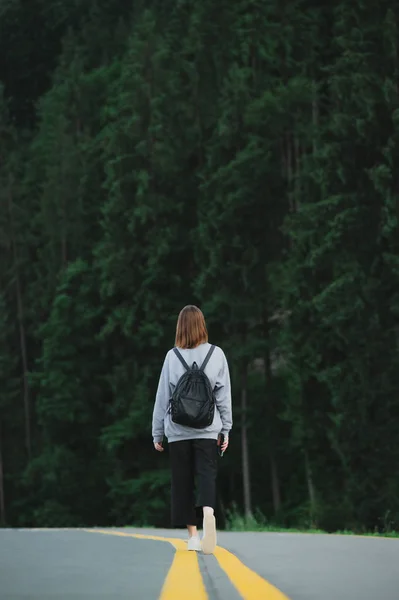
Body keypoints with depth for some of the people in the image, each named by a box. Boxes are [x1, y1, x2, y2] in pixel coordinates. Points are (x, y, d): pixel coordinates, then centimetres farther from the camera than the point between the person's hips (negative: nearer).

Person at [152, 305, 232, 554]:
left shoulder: (173, 356, -2)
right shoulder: (216, 354, 0)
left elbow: (163, 396, 1)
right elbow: (224, 396, 3)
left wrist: (157, 433, 9)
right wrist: (226, 429, 10)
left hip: (178, 430, 0)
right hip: (207, 430, 0)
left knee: (182, 480, 9)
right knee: (207, 475, -3)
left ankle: (192, 534, 7)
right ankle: (208, 512, -33)